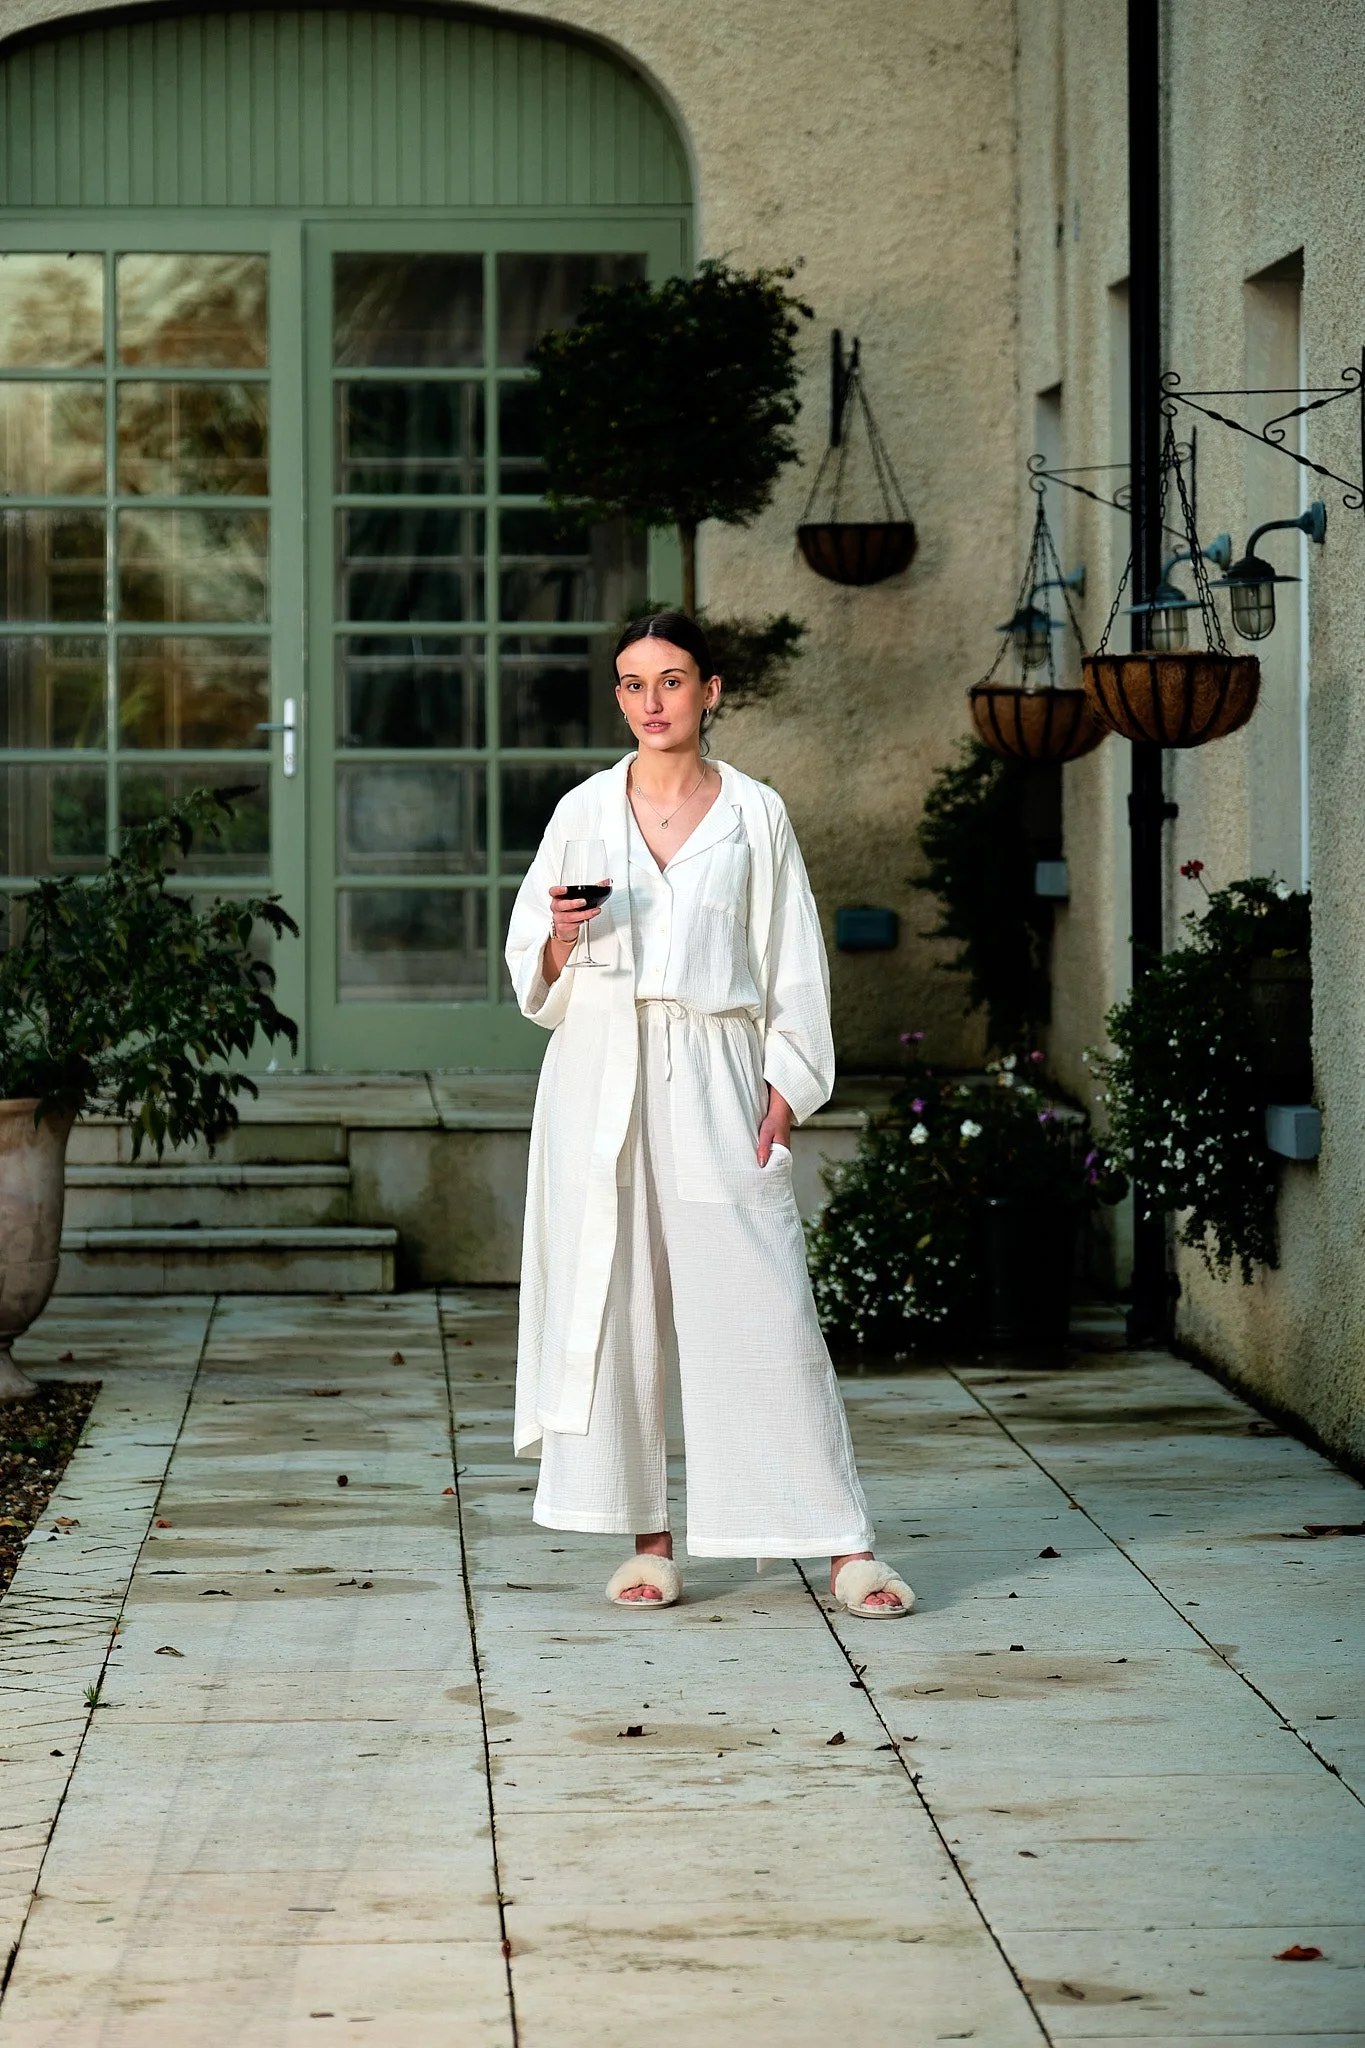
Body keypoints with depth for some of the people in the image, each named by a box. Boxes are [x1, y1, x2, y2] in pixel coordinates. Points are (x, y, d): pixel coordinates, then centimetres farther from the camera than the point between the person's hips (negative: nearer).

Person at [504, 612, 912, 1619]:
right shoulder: (584, 812, 9)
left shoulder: (754, 814, 6)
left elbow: (794, 965, 6)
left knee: (762, 1305, -7)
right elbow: (532, 967, 12)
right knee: (615, 1303, 0)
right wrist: (561, 938, -10)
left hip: (717, 1078, -2)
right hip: (604, 1079, 2)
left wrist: (786, 1086, -4)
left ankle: (845, 1546, -3)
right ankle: (647, 1539, 9)